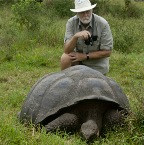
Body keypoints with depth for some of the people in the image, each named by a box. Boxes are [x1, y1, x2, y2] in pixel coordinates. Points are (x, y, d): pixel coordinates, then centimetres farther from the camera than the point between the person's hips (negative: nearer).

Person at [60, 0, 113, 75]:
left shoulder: (103, 24, -21)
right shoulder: (71, 23, -15)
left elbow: (107, 52, -16)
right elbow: (67, 50, -23)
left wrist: (85, 56, -20)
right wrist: (75, 36, -41)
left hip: (97, 65, -1)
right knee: (65, 58, -26)